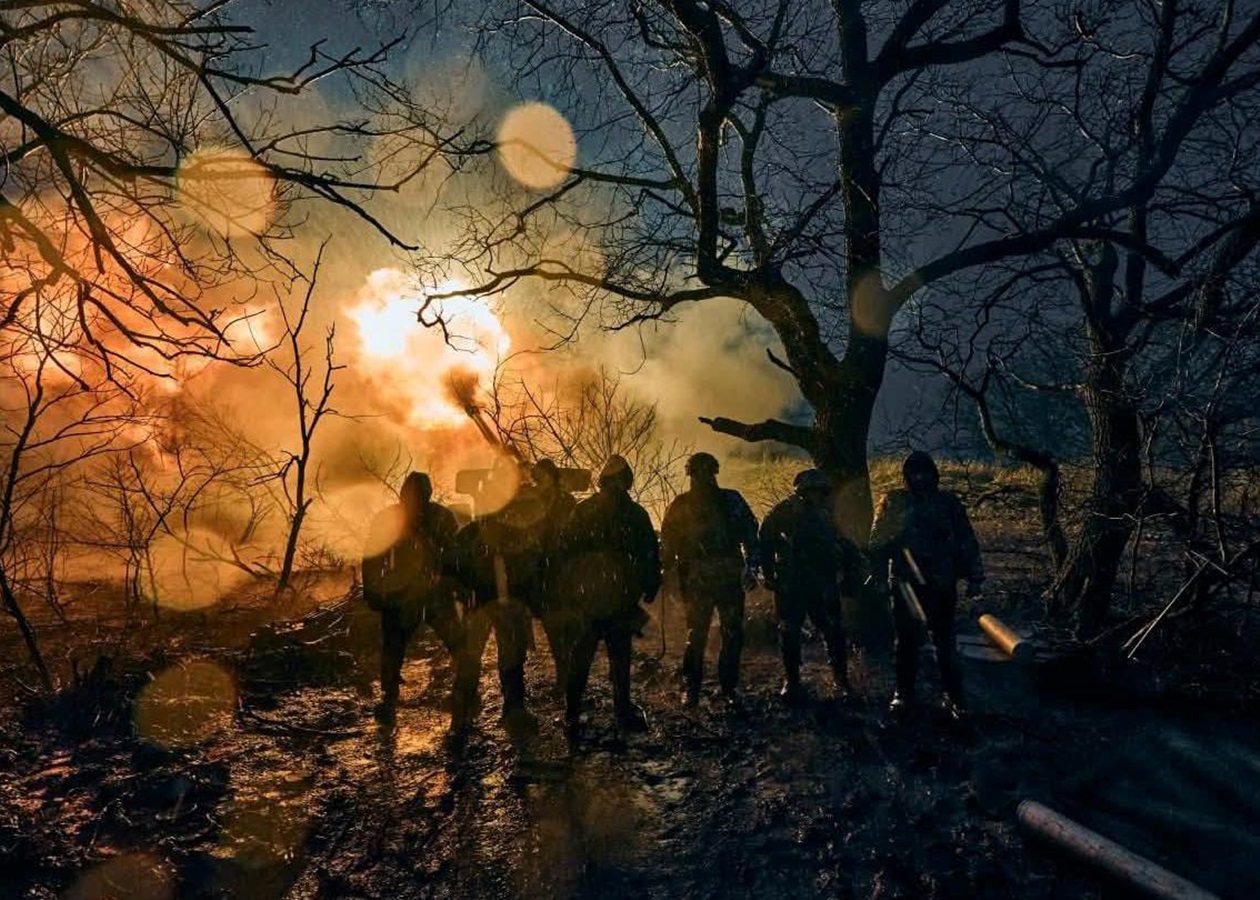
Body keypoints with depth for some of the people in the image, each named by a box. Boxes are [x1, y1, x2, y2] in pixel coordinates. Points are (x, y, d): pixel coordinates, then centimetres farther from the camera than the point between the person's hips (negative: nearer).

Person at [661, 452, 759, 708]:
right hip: (696, 580, -1)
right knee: (696, 635, -1)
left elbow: (750, 532, 6)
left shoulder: (731, 500, 5)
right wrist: (670, 571, -5)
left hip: (730, 578, 2)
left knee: (733, 635, 5)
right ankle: (690, 688, 11)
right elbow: (668, 541, 5)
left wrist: (751, 567, -2)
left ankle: (729, 687, 17)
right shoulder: (681, 505, 3)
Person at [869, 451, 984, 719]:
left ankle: (953, 696, 13)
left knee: (945, 642, 2)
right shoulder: (893, 503, 2)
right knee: (906, 641, 11)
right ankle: (904, 693, 23)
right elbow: (878, 543, 5)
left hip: (941, 586, -1)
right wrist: (877, 574, -4)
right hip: (904, 584, 1)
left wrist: (974, 578, 2)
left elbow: (967, 542, 5)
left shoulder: (948, 503, 2)